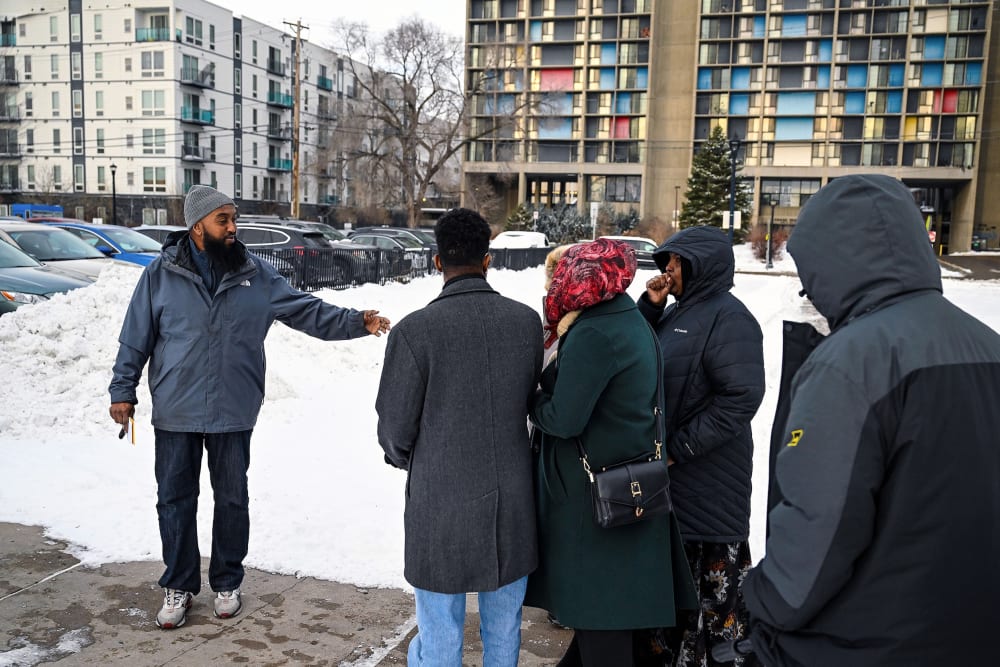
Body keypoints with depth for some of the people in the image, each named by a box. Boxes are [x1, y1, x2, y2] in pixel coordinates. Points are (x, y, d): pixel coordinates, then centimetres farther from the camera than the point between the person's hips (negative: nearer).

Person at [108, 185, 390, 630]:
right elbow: (136, 337, 1)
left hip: (234, 413, 1)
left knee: (232, 500, 12)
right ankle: (179, 586, 28)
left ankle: (226, 584, 30)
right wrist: (123, 391, 1)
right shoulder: (161, 274, -4)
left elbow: (306, 310, 1)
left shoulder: (257, 275, 0)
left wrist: (357, 323, -9)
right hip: (175, 413, -1)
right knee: (176, 500, 10)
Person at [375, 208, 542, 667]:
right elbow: (530, 402, 6)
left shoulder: (415, 330, -16)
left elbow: (395, 428, -8)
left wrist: (405, 457, 14)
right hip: (512, 506, 4)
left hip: (442, 507, -3)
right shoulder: (527, 321, -5)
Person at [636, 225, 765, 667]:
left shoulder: (728, 317, -14)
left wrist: (681, 446, -19)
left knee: (713, 573, 3)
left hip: (709, 475, -9)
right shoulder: (676, 313, 12)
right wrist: (649, 307, 0)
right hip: (669, 470, 9)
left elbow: (742, 397, -22)